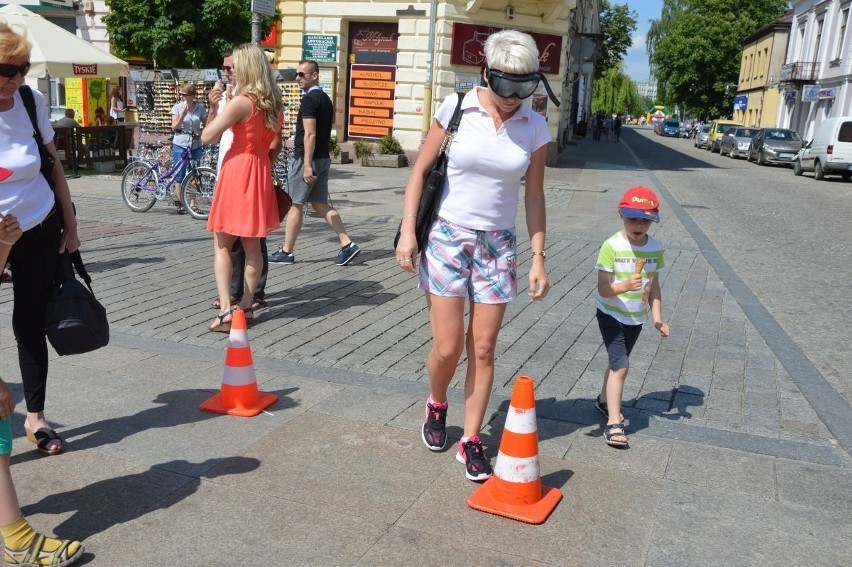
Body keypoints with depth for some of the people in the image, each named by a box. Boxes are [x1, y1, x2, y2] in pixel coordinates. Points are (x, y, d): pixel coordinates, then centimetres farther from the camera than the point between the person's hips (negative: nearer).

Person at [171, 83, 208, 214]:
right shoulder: (177, 107, -1)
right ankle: (179, 203, 8)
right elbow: (174, 127, -6)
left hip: (195, 145, 2)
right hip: (180, 145, -1)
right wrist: (183, 113, -16)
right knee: (180, 175, 0)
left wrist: (200, 132, -9)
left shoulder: (200, 108, 2)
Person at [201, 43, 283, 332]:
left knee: (222, 245, 3)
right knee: (252, 245, 12)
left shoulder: (240, 102, -15)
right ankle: (247, 306, 19)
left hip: (236, 170, -6)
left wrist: (217, 109, -1)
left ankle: (226, 310, -4)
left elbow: (207, 137, -15)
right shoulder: (275, 103, 7)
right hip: (261, 173, 7)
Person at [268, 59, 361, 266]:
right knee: (320, 203, 11)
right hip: (323, 158, 9)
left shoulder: (309, 99, -14)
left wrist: (307, 164, -24)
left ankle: (286, 252, 10)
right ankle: (347, 244, 3)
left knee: (295, 205, 1)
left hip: (306, 159, -9)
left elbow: (310, 134, -21)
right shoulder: (325, 98, 15)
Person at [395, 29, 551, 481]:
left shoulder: (534, 127, -1)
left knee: (482, 350, 5)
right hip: (448, 238, -2)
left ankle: (471, 441, 20)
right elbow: (421, 170, -1)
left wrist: (538, 259, 1)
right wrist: (407, 231, -9)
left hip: (497, 244, 2)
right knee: (447, 348, -1)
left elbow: (534, 195, 5)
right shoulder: (456, 108, -7)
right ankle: (436, 405, 32)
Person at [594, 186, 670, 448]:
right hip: (611, 315, -5)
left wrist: (658, 318, -2)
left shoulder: (655, 248, -4)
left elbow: (654, 286, 4)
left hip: (636, 318, 5)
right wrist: (625, 286, -39)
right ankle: (613, 423, -7)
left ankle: (604, 401, 43)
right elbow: (603, 288, -21)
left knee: (616, 362, 20)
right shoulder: (612, 246, -19)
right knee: (621, 366, -12)